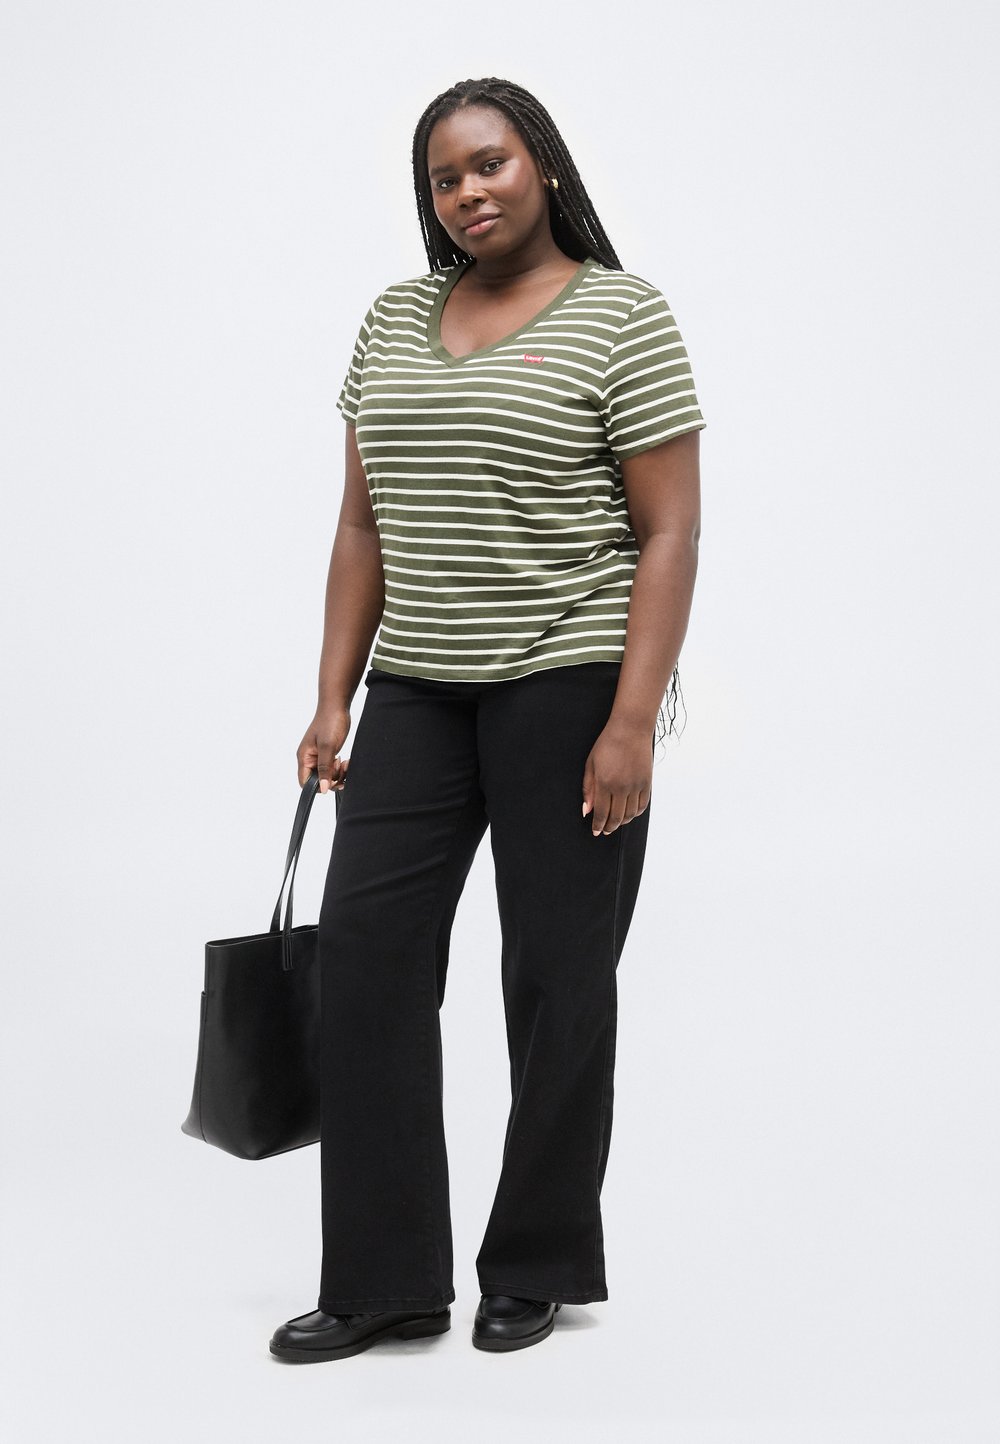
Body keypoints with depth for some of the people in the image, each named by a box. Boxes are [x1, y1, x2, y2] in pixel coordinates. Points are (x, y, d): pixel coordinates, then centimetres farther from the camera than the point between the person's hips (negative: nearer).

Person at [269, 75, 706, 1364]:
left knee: (557, 974, 3)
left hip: (568, 683, -5)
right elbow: (364, 523, 12)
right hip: (420, 689, 6)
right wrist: (335, 698, 6)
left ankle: (541, 1265, 19)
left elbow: (668, 534, -10)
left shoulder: (622, 315, -6)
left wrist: (633, 720, -17)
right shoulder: (395, 319, 10)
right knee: (364, 952, -1)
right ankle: (384, 1280, 6)